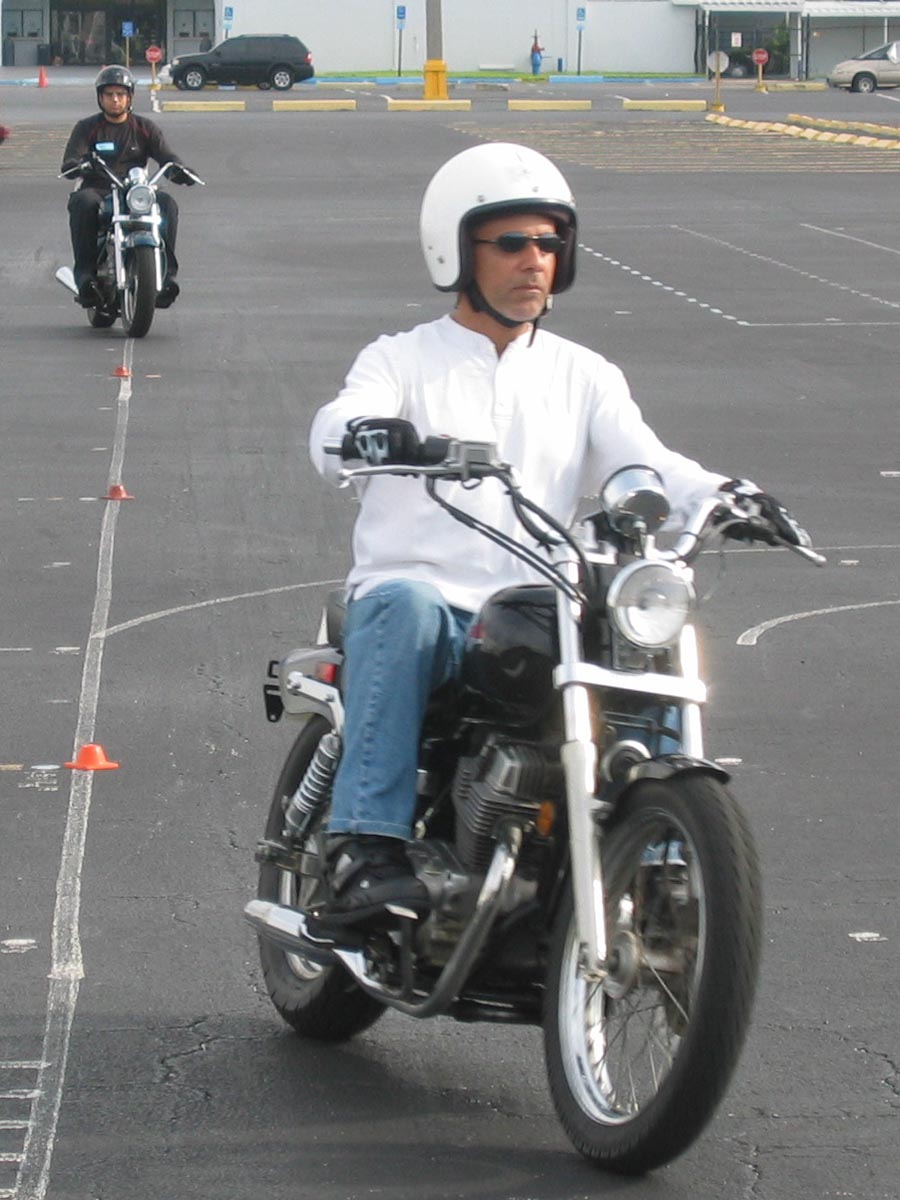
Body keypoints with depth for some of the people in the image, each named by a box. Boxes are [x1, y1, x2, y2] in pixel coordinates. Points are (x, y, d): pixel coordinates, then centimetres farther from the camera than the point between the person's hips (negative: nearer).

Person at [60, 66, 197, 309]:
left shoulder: (145, 128, 16)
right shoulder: (87, 128, 11)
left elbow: (167, 156, 4)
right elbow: (69, 163, -3)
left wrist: (178, 170, -21)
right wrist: (82, 166, -29)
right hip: (97, 190, -1)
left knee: (167, 203, -28)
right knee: (83, 203, -36)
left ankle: (166, 273, -31)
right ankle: (86, 273, -37)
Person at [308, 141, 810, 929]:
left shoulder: (583, 377, 19)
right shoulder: (404, 361, 10)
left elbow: (643, 463, 3)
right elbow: (331, 433, -11)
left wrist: (724, 497, -19)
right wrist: (370, 434, -36)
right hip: (420, 599, -2)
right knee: (407, 607, -37)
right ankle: (365, 849, -40)